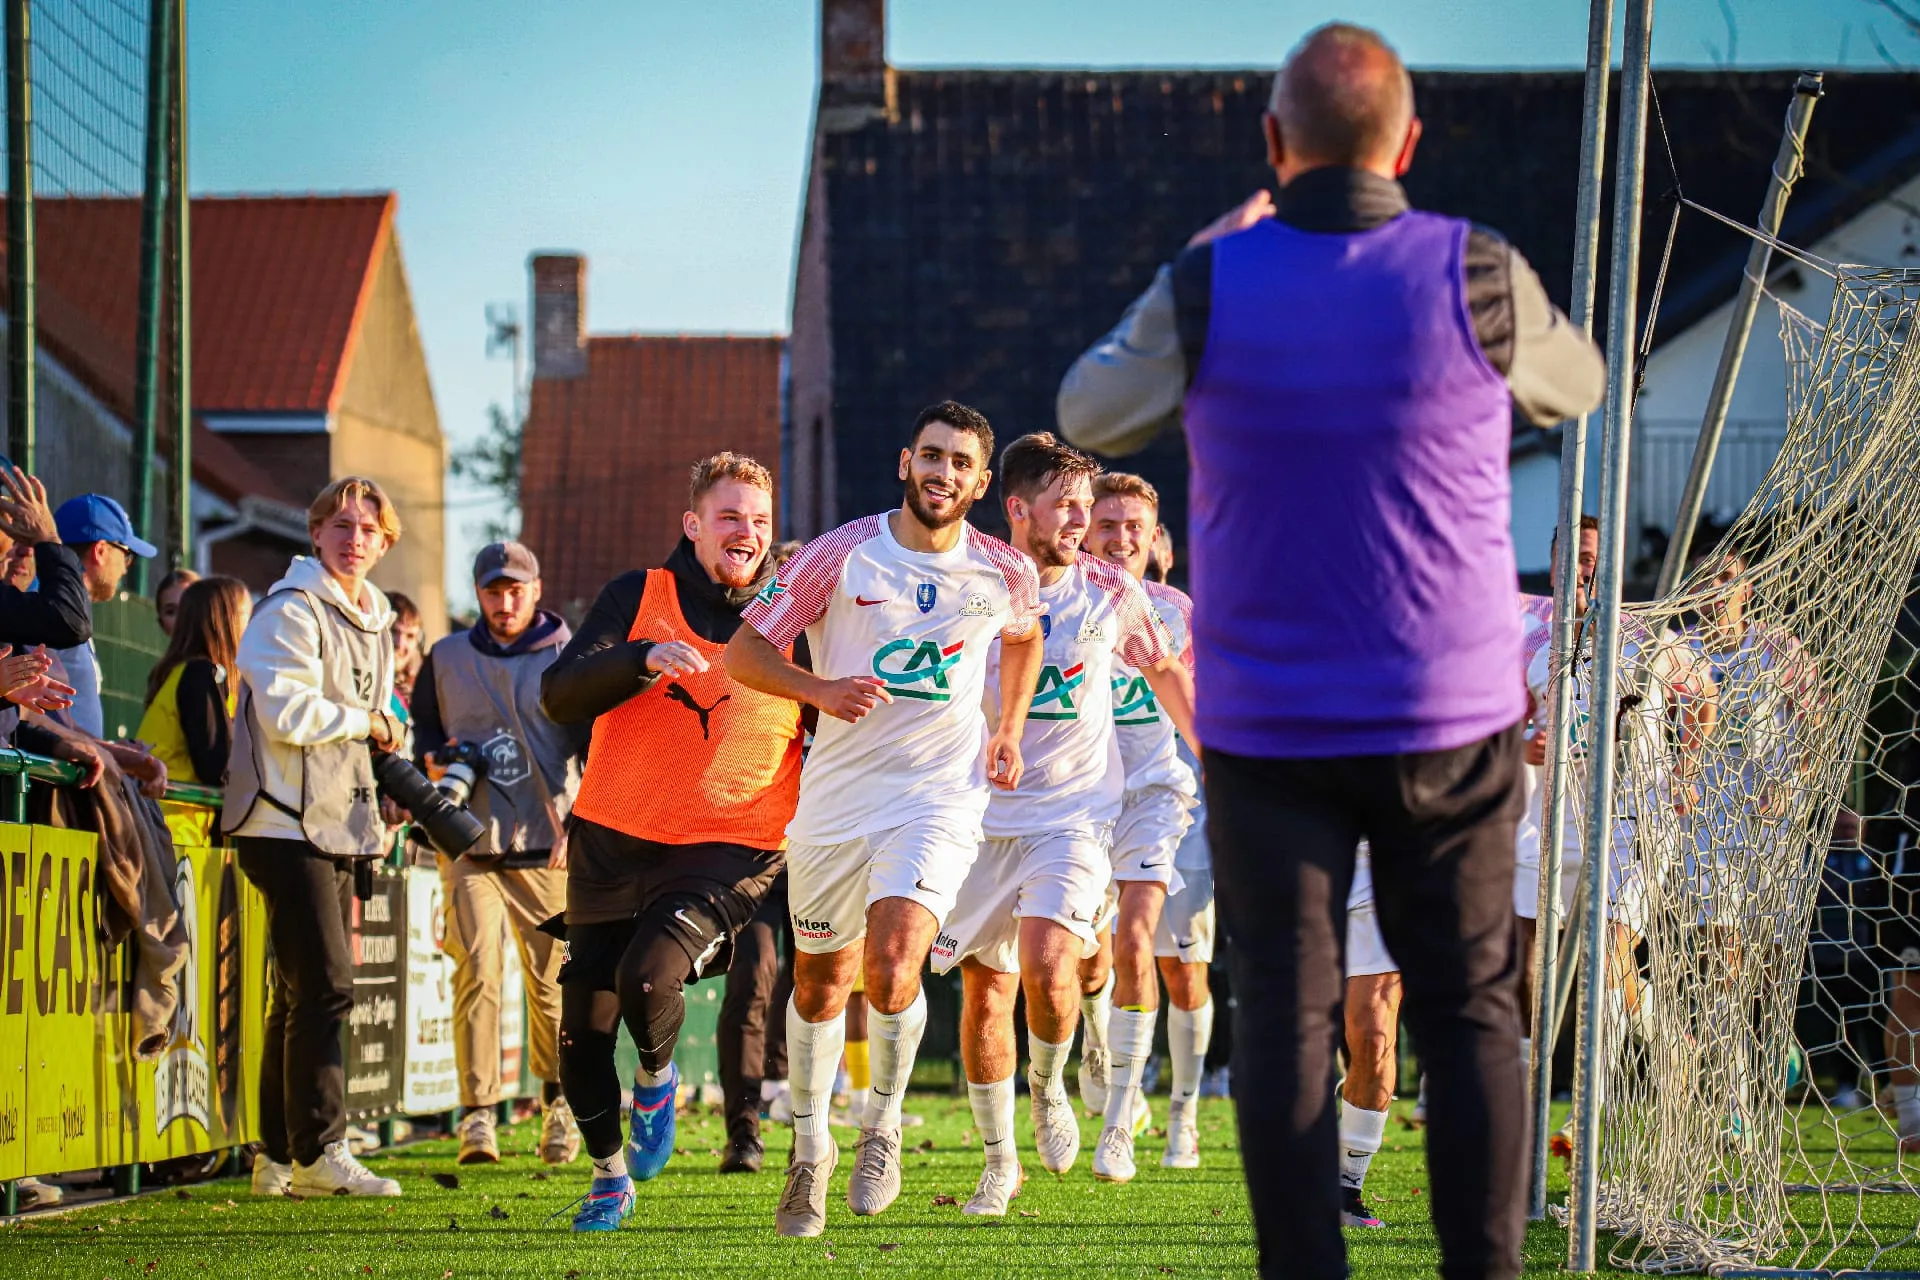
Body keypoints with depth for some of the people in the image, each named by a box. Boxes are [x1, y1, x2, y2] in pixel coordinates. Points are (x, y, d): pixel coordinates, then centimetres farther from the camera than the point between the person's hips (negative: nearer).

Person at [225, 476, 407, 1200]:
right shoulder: (291, 611, -11)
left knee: (304, 991, 11)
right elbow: (287, 713, -21)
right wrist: (366, 722, -10)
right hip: (286, 822, -9)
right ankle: (320, 1154, -10)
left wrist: (390, 743, 9)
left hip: (339, 826, 9)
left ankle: (278, 1159, 16)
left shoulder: (374, 620, 17)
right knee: (324, 985, -13)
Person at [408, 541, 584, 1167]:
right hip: (470, 841, 1)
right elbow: (420, 736, 23)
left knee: (551, 979, 2)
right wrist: (434, 762, -1)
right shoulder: (445, 659, 13)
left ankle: (558, 1102, 20)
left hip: (548, 847, -1)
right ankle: (477, 1113, -11)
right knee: (477, 970, -12)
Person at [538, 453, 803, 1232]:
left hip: (728, 846, -2)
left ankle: (657, 1079, 7)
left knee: (648, 972, -27)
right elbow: (560, 696, -9)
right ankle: (609, 1172, 27)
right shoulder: (639, 597, 3)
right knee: (583, 1030, 3)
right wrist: (642, 658, -24)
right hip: (613, 839, 2)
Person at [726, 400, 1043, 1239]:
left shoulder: (1005, 574, 0)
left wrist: (1008, 729, 14)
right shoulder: (841, 555, -6)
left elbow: (1024, 635, 25)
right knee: (820, 982, 11)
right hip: (835, 794, 1)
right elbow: (744, 651, -3)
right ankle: (811, 1147, 33)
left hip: (940, 796, -1)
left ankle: (883, 1121, 5)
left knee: (892, 966, -21)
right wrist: (822, 689, -19)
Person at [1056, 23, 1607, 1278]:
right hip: (1453, 719, 0)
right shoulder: (1475, 274, -7)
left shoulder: (1209, 289, -7)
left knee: (1287, 1022, 3)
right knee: (1471, 1012, 8)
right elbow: (1577, 382, 16)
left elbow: (1090, 414, 13)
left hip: (1268, 730, 0)